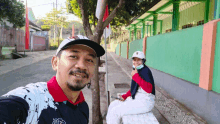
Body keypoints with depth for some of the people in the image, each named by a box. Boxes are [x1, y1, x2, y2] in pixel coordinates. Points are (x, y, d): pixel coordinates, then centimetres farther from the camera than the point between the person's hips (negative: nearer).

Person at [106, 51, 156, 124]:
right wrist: (125, 96, 6)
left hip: (145, 102, -9)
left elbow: (149, 89, -30)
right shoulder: (137, 70, 10)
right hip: (136, 98, 9)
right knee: (112, 105, 6)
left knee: (115, 112, -15)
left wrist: (135, 76, -28)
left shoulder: (145, 71, -17)